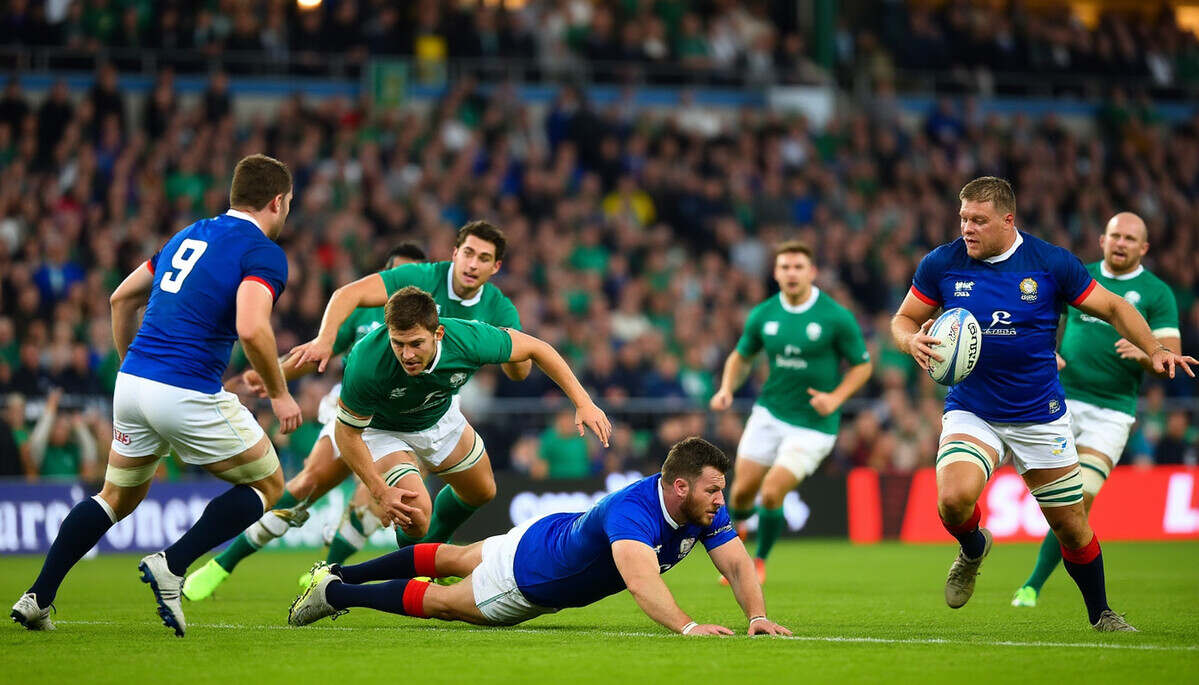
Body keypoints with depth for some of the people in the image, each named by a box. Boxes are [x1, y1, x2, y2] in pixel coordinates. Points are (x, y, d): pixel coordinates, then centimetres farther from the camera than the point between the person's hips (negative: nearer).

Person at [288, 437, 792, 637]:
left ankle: (338, 574, 48)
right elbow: (639, 577, -62)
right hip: (529, 572, -8)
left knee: (453, 561, 26)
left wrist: (757, 616, -41)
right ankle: (334, 592, 34)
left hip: (561, 536, 8)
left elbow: (738, 564, -23)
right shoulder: (632, 511, -46)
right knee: (440, 602, 12)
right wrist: (686, 626, -75)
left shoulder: (705, 510, -23)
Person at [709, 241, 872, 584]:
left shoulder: (836, 317, -12)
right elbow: (741, 356, 14)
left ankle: (760, 561, 12)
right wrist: (727, 389, -4)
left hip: (813, 424, -4)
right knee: (742, 491, 2)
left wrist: (835, 397, -19)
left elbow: (862, 364, -3)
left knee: (772, 494, -14)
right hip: (769, 414, 4)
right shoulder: (763, 315, -2)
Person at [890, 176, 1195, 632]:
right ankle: (973, 550, 9)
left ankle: (1101, 615, 31)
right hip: (971, 413, 0)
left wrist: (1154, 348, -15)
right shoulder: (941, 265, -6)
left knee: (1072, 525, 5)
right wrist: (912, 341, -18)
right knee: (954, 497, -27)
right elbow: (903, 320, 6)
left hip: (1040, 418, 0)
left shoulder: (1052, 263, -9)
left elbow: (1112, 308, 1)